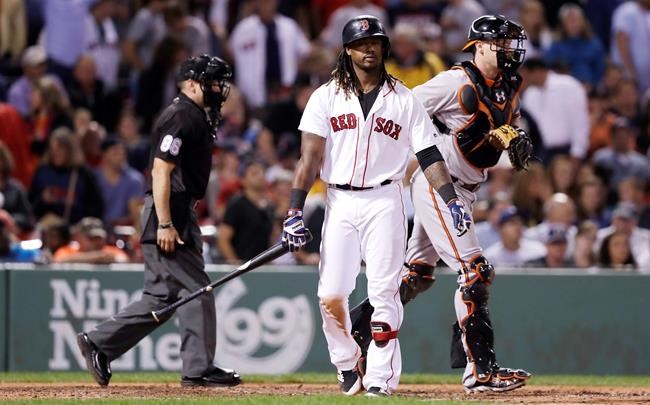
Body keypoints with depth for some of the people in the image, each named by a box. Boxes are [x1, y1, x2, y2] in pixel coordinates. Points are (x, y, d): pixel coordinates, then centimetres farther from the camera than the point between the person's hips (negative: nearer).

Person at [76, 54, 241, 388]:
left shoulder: (198, 116, 18)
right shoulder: (180, 117, -13)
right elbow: (161, 170, -20)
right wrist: (164, 224, -24)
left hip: (180, 213, 10)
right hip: (169, 213, -10)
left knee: (162, 296, 11)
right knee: (195, 290, -7)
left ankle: (98, 343, 14)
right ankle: (199, 369, -2)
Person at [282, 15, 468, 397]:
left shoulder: (403, 100, 6)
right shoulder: (326, 97, 5)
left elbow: (429, 154, 3)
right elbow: (310, 156, -2)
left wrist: (452, 200, -10)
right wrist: (295, 211, -10)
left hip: (384, 201, -1)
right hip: (340, 203, 1)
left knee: (383, 292, -6)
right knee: (331, 295, -5)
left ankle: (381, 377, -4)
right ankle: (347, 366, 16)